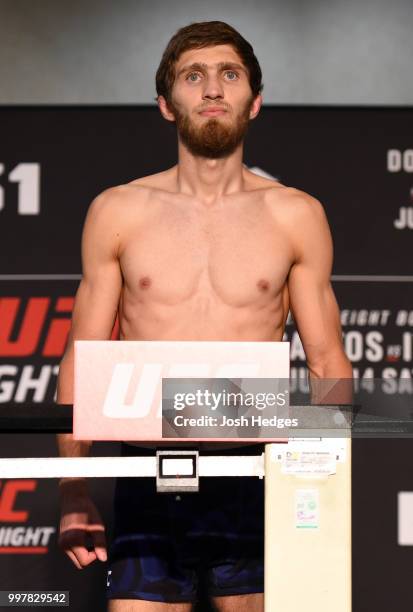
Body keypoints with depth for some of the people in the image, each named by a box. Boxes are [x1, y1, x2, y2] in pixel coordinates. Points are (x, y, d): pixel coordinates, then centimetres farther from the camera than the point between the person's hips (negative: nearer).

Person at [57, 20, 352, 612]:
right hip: (150, 482, 0)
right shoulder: (118, 212, 7)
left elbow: (327, 361, 9)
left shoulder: (296, 216, 7)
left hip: (257, 480, 0)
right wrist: (73, 492, 1)